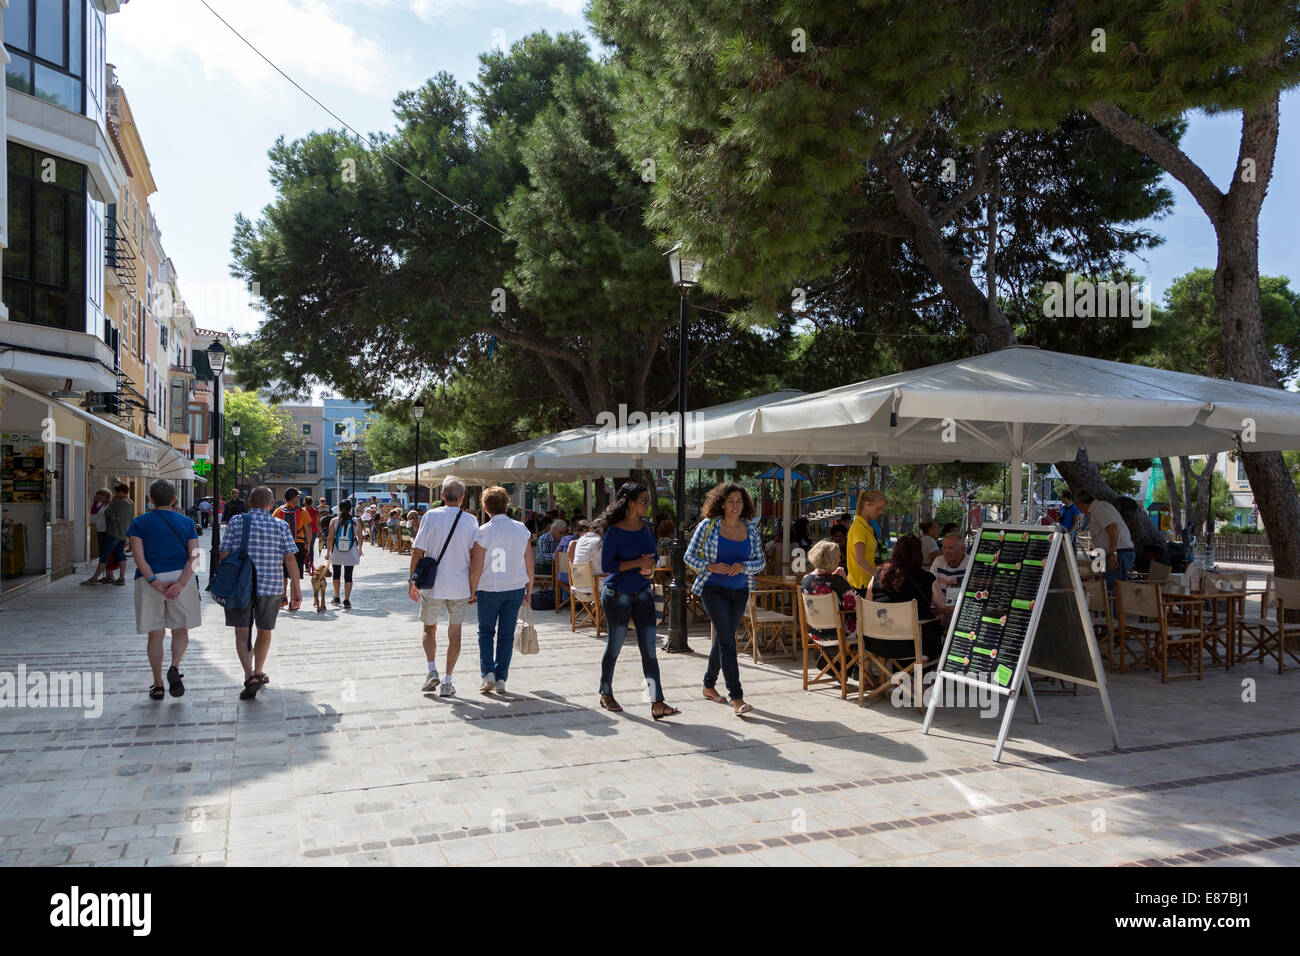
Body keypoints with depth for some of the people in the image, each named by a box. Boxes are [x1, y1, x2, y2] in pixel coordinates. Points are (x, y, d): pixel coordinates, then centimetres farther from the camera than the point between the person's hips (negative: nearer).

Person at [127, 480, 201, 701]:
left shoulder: (139, 523, 4)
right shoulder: (186, 523, 6)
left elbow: (138, 557, -8)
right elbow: (194, 556, -6)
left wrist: (156, 584, -13)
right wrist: (180, 584, -14)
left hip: (149, 580, 0)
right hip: (180, 577, 0)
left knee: (155, 634, 8)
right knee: (181, 630, 13)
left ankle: (157, 686, 11)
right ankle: (175, 667, -13)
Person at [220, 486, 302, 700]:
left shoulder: (236, 521, 0)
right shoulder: (281, 525, 0)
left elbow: (224, 555, -2)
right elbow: (290, 558, -4)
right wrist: (296, 587, 0)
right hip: (271, 587, 1)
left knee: (242, 634, 1)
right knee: (264, 632, 18)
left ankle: (250, 676, -16)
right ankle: (258, 672, 31)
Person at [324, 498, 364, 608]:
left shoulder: (334, 521, -7)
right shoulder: (356, 522, -5)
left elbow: (330, 538, -7)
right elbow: (359, 537, 4)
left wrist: (328, 553, 0)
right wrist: (359, 549, 21)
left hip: (336, 553, 1)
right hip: (350, 554, -1)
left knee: (336, 574, 19)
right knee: (348, 576, 3)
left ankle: (336, 598, 28)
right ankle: (346, 601, -1)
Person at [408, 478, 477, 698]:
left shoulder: (431, 516, -6)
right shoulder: (470, 520, -3)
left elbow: (417, 552, -6)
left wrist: (412, 582, 3)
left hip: (432, 585, 0)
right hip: (460, 586, 1)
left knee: (429, 629, 19)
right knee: (454, 633, 10)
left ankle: (432, 670, 7)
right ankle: (447, 681, 10)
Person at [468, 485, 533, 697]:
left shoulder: (483, 531, -12)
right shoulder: (521, 529, -2)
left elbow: (476, 568, -11)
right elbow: (529, 563, 2)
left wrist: (472, 592, 2)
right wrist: (529, 589, 13)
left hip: (489, 589, -3)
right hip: (516, 588, 3)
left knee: (486, 631, 15)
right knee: (507, 634, 10)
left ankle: (488, 673, 3)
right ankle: (501, 679, 13)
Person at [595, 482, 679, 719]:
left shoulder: (647, 528, 6)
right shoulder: (614, 531, -12)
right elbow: (606, 565, -15)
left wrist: (650, 567, -4)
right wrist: (638, 563, -20)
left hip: (643, 592, 5)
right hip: (618, 594, -5)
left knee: (649, 648, -2)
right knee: (614, 646, 8)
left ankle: (657, 703, -4)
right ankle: (606, 694, 28)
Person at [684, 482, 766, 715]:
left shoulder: (751, 528, 4)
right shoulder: (708, 526, -5)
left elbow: (761, 561, 7)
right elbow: (689, 556, -1)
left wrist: (743, 566, -13)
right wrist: (710, 567, -18)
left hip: (740, 591, 4)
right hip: (713, 589, -4)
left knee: (722, 638, 15)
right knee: (727, 638, -14)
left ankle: (709, 685, 33)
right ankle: (736, 698, -15)